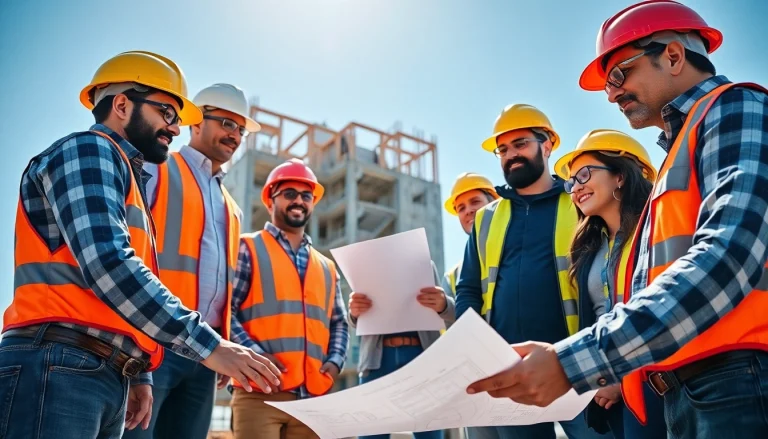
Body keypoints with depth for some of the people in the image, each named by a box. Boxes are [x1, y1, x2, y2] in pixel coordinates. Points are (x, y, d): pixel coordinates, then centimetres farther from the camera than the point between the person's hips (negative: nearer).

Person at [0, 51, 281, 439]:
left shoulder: (130, 179, 25)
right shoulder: (88, 151, -4)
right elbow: (106, 263, -20)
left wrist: (138, 375, 17)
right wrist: (207, 344, -23)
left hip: (110, 376, 9)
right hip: (60, 365, -9)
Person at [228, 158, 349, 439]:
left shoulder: (327, 268, 22)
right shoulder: (247, 249, 5)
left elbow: (339, 323, 21)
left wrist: (335, 361, 2)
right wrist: (254, 353, -17)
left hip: (313, 397, 5)